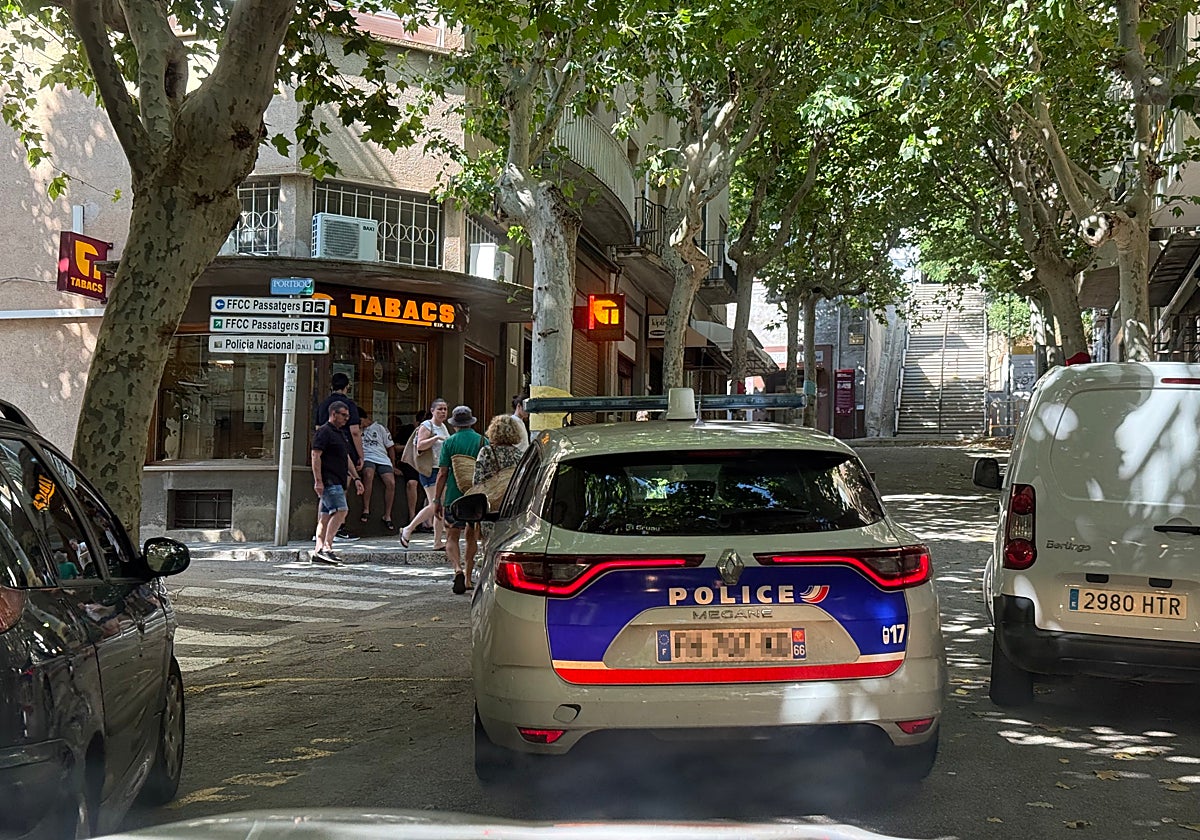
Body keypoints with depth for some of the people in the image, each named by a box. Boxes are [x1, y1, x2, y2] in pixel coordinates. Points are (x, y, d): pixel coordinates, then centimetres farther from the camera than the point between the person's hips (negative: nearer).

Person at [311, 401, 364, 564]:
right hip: (328, 481, -10)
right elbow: (316, 456, -14)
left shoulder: (340, 434, 23)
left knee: (325, 517, 6)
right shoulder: (324, 432, -7)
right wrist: (318, 481, -19)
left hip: (337, 482, 10)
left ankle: (319, 551, 6)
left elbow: (347, 458, 28)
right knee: (341, 510, -17)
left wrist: (356, 478, 21)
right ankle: (326, 547, -19)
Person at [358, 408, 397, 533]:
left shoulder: (379, 427, 12)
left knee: (391, 483, -22)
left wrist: (393, 466, 13)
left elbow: (390, 446, 16)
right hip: (366, 458, -1)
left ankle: (387, 516, -12)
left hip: (382, 459, 1)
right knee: (368, 474, -37)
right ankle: (366, 510, -32)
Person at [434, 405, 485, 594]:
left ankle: (458, 570, -20)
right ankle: (467, 578, 18)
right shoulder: (483, 441, 2)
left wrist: (437, 499, 1)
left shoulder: (450, 443, -4)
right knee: (472, 536, 16)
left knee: (452, 537, 4)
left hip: (454, 496, -2)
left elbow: (442, 474, -6)